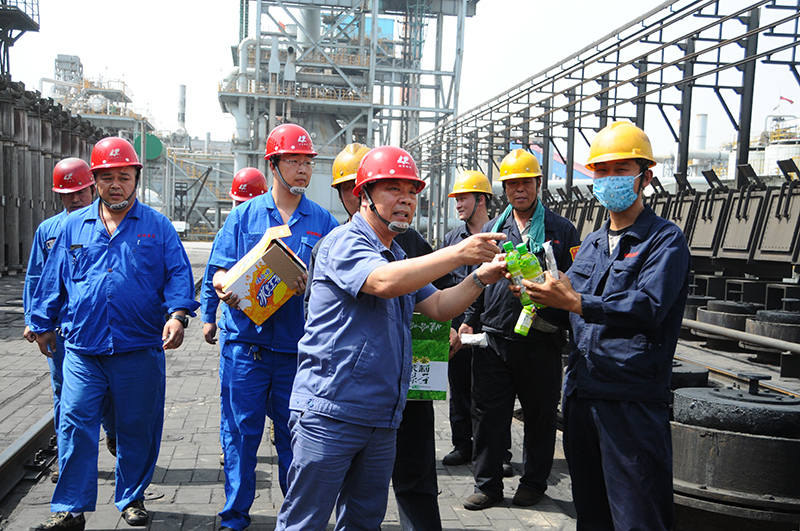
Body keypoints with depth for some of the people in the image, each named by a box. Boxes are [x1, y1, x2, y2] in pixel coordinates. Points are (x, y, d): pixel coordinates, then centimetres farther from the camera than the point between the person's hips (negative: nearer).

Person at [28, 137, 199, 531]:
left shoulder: (157, 226, 4)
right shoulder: (74, 226, 10)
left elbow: (178, 274, -2)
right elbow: (53, 278, 17)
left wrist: (177, 314, -18)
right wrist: (43, 324, 20)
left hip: (141, 349, -1)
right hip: (82, 349, 1)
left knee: (137, 428, 9)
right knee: (74, 425, -1)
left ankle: (131, 499, 27)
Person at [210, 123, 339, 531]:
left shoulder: (323, 222, 8)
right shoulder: (244, 215, 7)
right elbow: (219, 273, 4)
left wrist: (311, 285, -17)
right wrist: (228, 290, -18)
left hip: (298, 345, 1)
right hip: (246, 341, 0)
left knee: (295, 435, 7)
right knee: (241, 432, 5)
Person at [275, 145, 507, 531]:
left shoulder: (400, 255, 19)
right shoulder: (344, 242, -9)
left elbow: (438, 307, 15)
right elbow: (383, 282, -28)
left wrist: (480, 278, -1)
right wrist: (458, 253, -26)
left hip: (381, 419, 8)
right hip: (330, 410, -8)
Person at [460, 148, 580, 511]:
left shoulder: (561, 230, 4)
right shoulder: (492, 229, 13)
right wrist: (470, 320, 10)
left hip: (541, 341, -2)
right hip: (494, 337, 3)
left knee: (540, 414, 9)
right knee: (488, 413, 6)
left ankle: (533, 482, 26)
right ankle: (488, 484, 19)